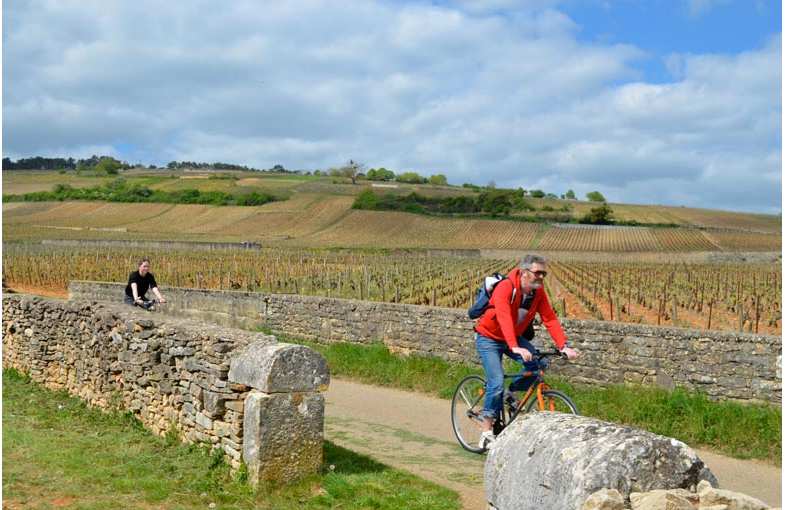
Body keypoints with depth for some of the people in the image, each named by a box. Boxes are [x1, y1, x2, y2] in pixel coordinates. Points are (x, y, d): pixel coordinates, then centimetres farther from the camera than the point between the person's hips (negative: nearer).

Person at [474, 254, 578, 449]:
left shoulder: (538, 292, -10)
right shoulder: (505, 287, -29)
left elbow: (550, 319, -15)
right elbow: (504, 318, -41)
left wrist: (564, 346, -27)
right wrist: (515, 348, -53)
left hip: (515, 337, 6)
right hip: (489, 338, -6)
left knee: (537, 366, -16)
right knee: (497, 382, -17)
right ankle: (487, 431, -3)